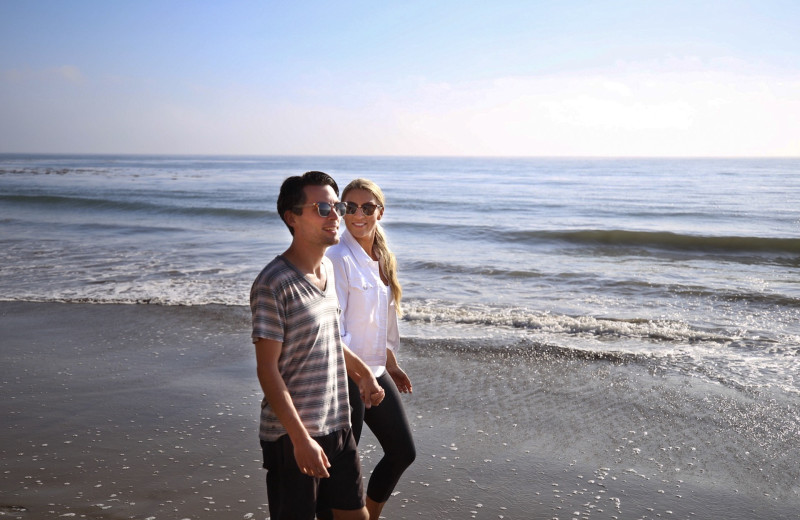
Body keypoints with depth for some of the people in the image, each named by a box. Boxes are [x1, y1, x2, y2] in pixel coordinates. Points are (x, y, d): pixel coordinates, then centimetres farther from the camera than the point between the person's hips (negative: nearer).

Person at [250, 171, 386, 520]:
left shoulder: (327, 269, 7)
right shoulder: (274, 284, -19)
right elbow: (267, 369, -19)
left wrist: (363, 373, 10)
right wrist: (302, 439, -21)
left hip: (337, 426, 8)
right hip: (292, 435, -8)